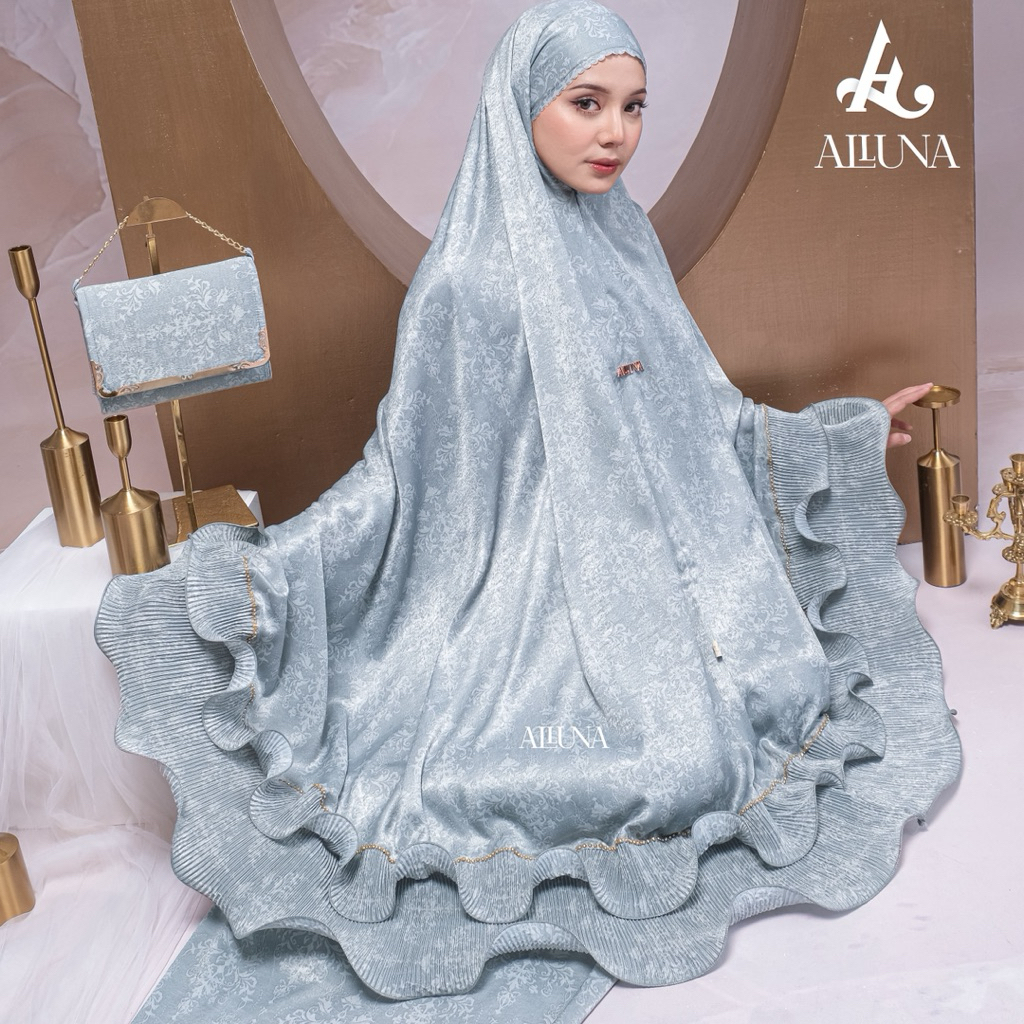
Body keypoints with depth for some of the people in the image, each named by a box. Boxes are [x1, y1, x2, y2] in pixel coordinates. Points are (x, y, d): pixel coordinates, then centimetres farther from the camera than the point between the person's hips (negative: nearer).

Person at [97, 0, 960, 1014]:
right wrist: (263, 564, -20)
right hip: (542, 580, -7)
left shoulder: (625, 244, 4)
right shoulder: (467, 281, -17)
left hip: (656, 553, 7)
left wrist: (854, 428, 17)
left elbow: (697, 407, 13)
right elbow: (405, 461, -11)